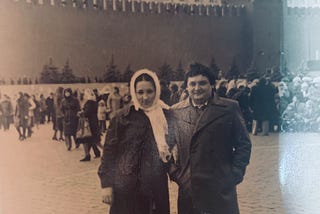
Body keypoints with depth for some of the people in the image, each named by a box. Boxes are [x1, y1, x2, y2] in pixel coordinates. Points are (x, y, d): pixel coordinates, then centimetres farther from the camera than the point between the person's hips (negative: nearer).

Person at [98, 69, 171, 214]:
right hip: (127, 188, -3)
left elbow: (169, 146, 13)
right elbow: (109, 150, -4)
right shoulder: (123, 117, -5)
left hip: (157, 186, 3)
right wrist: (106, 184, -7)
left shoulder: (164, 115, 3)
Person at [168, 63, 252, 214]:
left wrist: (235, 174, -4)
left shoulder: (229, 108, 1)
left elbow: (243, 144, 3)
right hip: (187, 190, 2)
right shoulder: (176, 111, 6)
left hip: (221, 190, -1)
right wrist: (173, 171, 7)